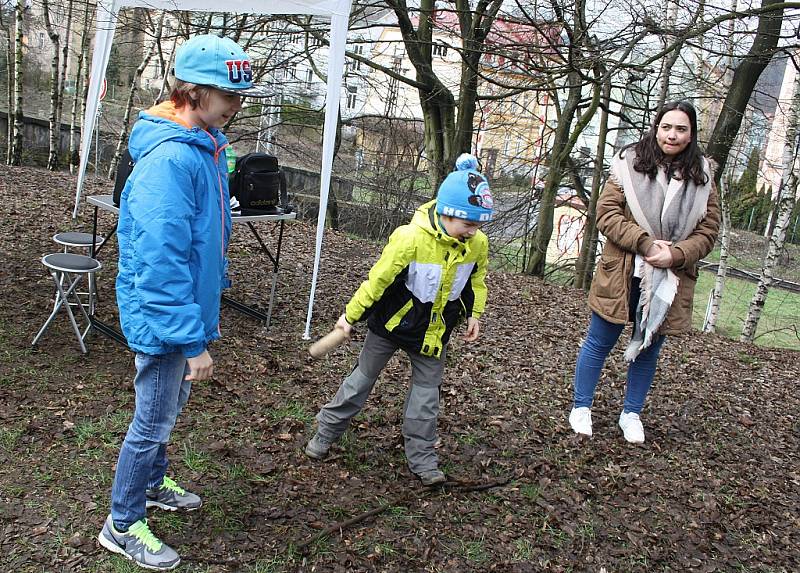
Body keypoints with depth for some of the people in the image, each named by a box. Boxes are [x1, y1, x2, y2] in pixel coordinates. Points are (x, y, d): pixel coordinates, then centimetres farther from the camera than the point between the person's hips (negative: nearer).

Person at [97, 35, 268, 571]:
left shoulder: (205, 147, 4)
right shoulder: (169, 160, -28)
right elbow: (162, 264, -30)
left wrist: (210, 300, 23)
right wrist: (194, 342, -28)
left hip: (190, 305, 9)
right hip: (165, 318, -9)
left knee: (169, 410, 25)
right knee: (153, 422, 6)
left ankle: (152, 484, 47)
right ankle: (123, 525, 26)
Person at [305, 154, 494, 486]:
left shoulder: (478, 243, -13)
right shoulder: (410, 237, -29)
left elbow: (476, 281, 9)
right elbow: (379, 278, -20)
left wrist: (474, 315, 3)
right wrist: (351, 315, -13)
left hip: (435, 330, 4)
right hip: (392, 321, -3)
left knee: (427, 390, 9)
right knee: (363, 378, 12)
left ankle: (422, 457, 22)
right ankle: (326, 432, 29)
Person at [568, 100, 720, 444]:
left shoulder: (702, 177, 3)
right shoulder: (630, 164, -6)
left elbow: (708, 230, 2)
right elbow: (606, 213, -10)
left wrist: (675, 254, -15)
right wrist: (645, 243, -19)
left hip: (670, 282, 3)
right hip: (622, 276, -3)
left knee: (648, 350, 15)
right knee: (599, 343, 8)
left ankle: (631, 414, 32)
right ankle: (581, 408, 24)